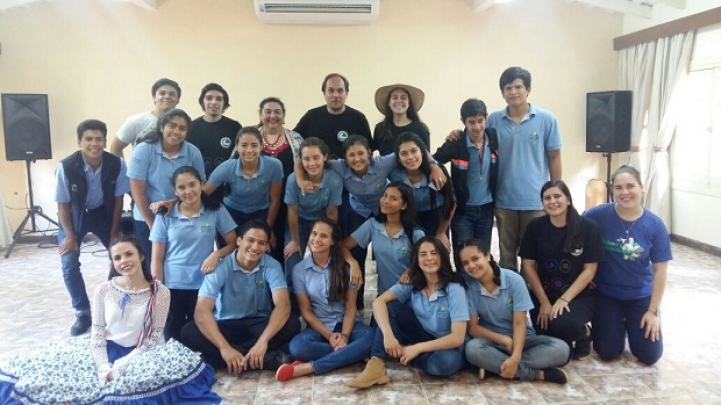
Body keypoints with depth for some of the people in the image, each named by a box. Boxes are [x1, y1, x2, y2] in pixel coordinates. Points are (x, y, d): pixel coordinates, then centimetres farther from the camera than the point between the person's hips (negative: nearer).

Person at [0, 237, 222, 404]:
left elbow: (153, 339, -10)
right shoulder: (104, 290, -3)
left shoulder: (160, 293, -10)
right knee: (41, 370, -14)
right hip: (106, 350, 2)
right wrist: (103, 367, -17)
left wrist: (121, 365, -19)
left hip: (139, 354, -1)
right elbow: (97, 333, -1)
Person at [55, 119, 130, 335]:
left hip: (103, 213, 2)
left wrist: (114, 232, -7)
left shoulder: (117, 164, -23)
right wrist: (70, 236, -14)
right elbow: (63, 205, -16)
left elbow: (118, 199, -10)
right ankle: (83, 313, 5)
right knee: (69, 264, -11)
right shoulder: (65, 167, -28)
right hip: (74, 216, -1)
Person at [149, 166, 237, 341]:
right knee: (172, 336, 11)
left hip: (203, 284, 0)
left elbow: (234, 243, -1)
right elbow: (157, 258, 0)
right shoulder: (165, 216, -2)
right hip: (172, 285, 1)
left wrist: (217, 254, -19)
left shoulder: (216, 211, -2)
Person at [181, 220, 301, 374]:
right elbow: (202, 310, -25)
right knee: (189, 332, -29)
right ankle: (265, 359, -32)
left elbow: (283, 305, -23)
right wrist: (224, 348, -38)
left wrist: (263, 341, -39)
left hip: (259, 325, 0)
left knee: (292, 324, -27)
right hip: (226, 326, 0)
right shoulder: (221, 267, -15)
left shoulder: (272, 266, -11)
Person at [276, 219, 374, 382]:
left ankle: (308, 367, -31)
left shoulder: (344, 267, -1)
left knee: (370, 337, -32)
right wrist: (329, 335, -14)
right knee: (297, 346, -33)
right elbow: (306, 311, -2)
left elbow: (350, 306, -3)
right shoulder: (299, 269, -1)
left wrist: (344, 335, -20)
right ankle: (352, 354, -21)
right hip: (319, 326, 0)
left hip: (346, 323, 1)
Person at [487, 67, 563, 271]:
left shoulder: (546, 119, -4)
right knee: (507, 254, 14)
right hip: (504, 201, 2)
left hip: (536, 200, -1)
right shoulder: (493, 120, 0)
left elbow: (554, 158, 1)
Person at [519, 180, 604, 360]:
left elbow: (589, 270, -8)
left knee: (562, 324, -32)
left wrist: (564, 299, -16)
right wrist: (544, 302, -9)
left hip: (578, 296, -3)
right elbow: (528, 266, -2)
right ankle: (562, 342, 23)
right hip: (543, 294, 3)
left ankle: (583, 334, 5)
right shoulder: (535, 226, -3)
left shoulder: (588, 227, -8)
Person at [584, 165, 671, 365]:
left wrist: (654, 311, -8)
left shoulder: (654, 225, -13)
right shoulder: (597, 215, -16)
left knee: (650, 355, -1)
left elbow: (660, 270, -7)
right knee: (608, 353, -1)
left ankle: (631, 325, 30)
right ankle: (617, 325, 31)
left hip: (641, 296, 1)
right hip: (606, 293, -1)